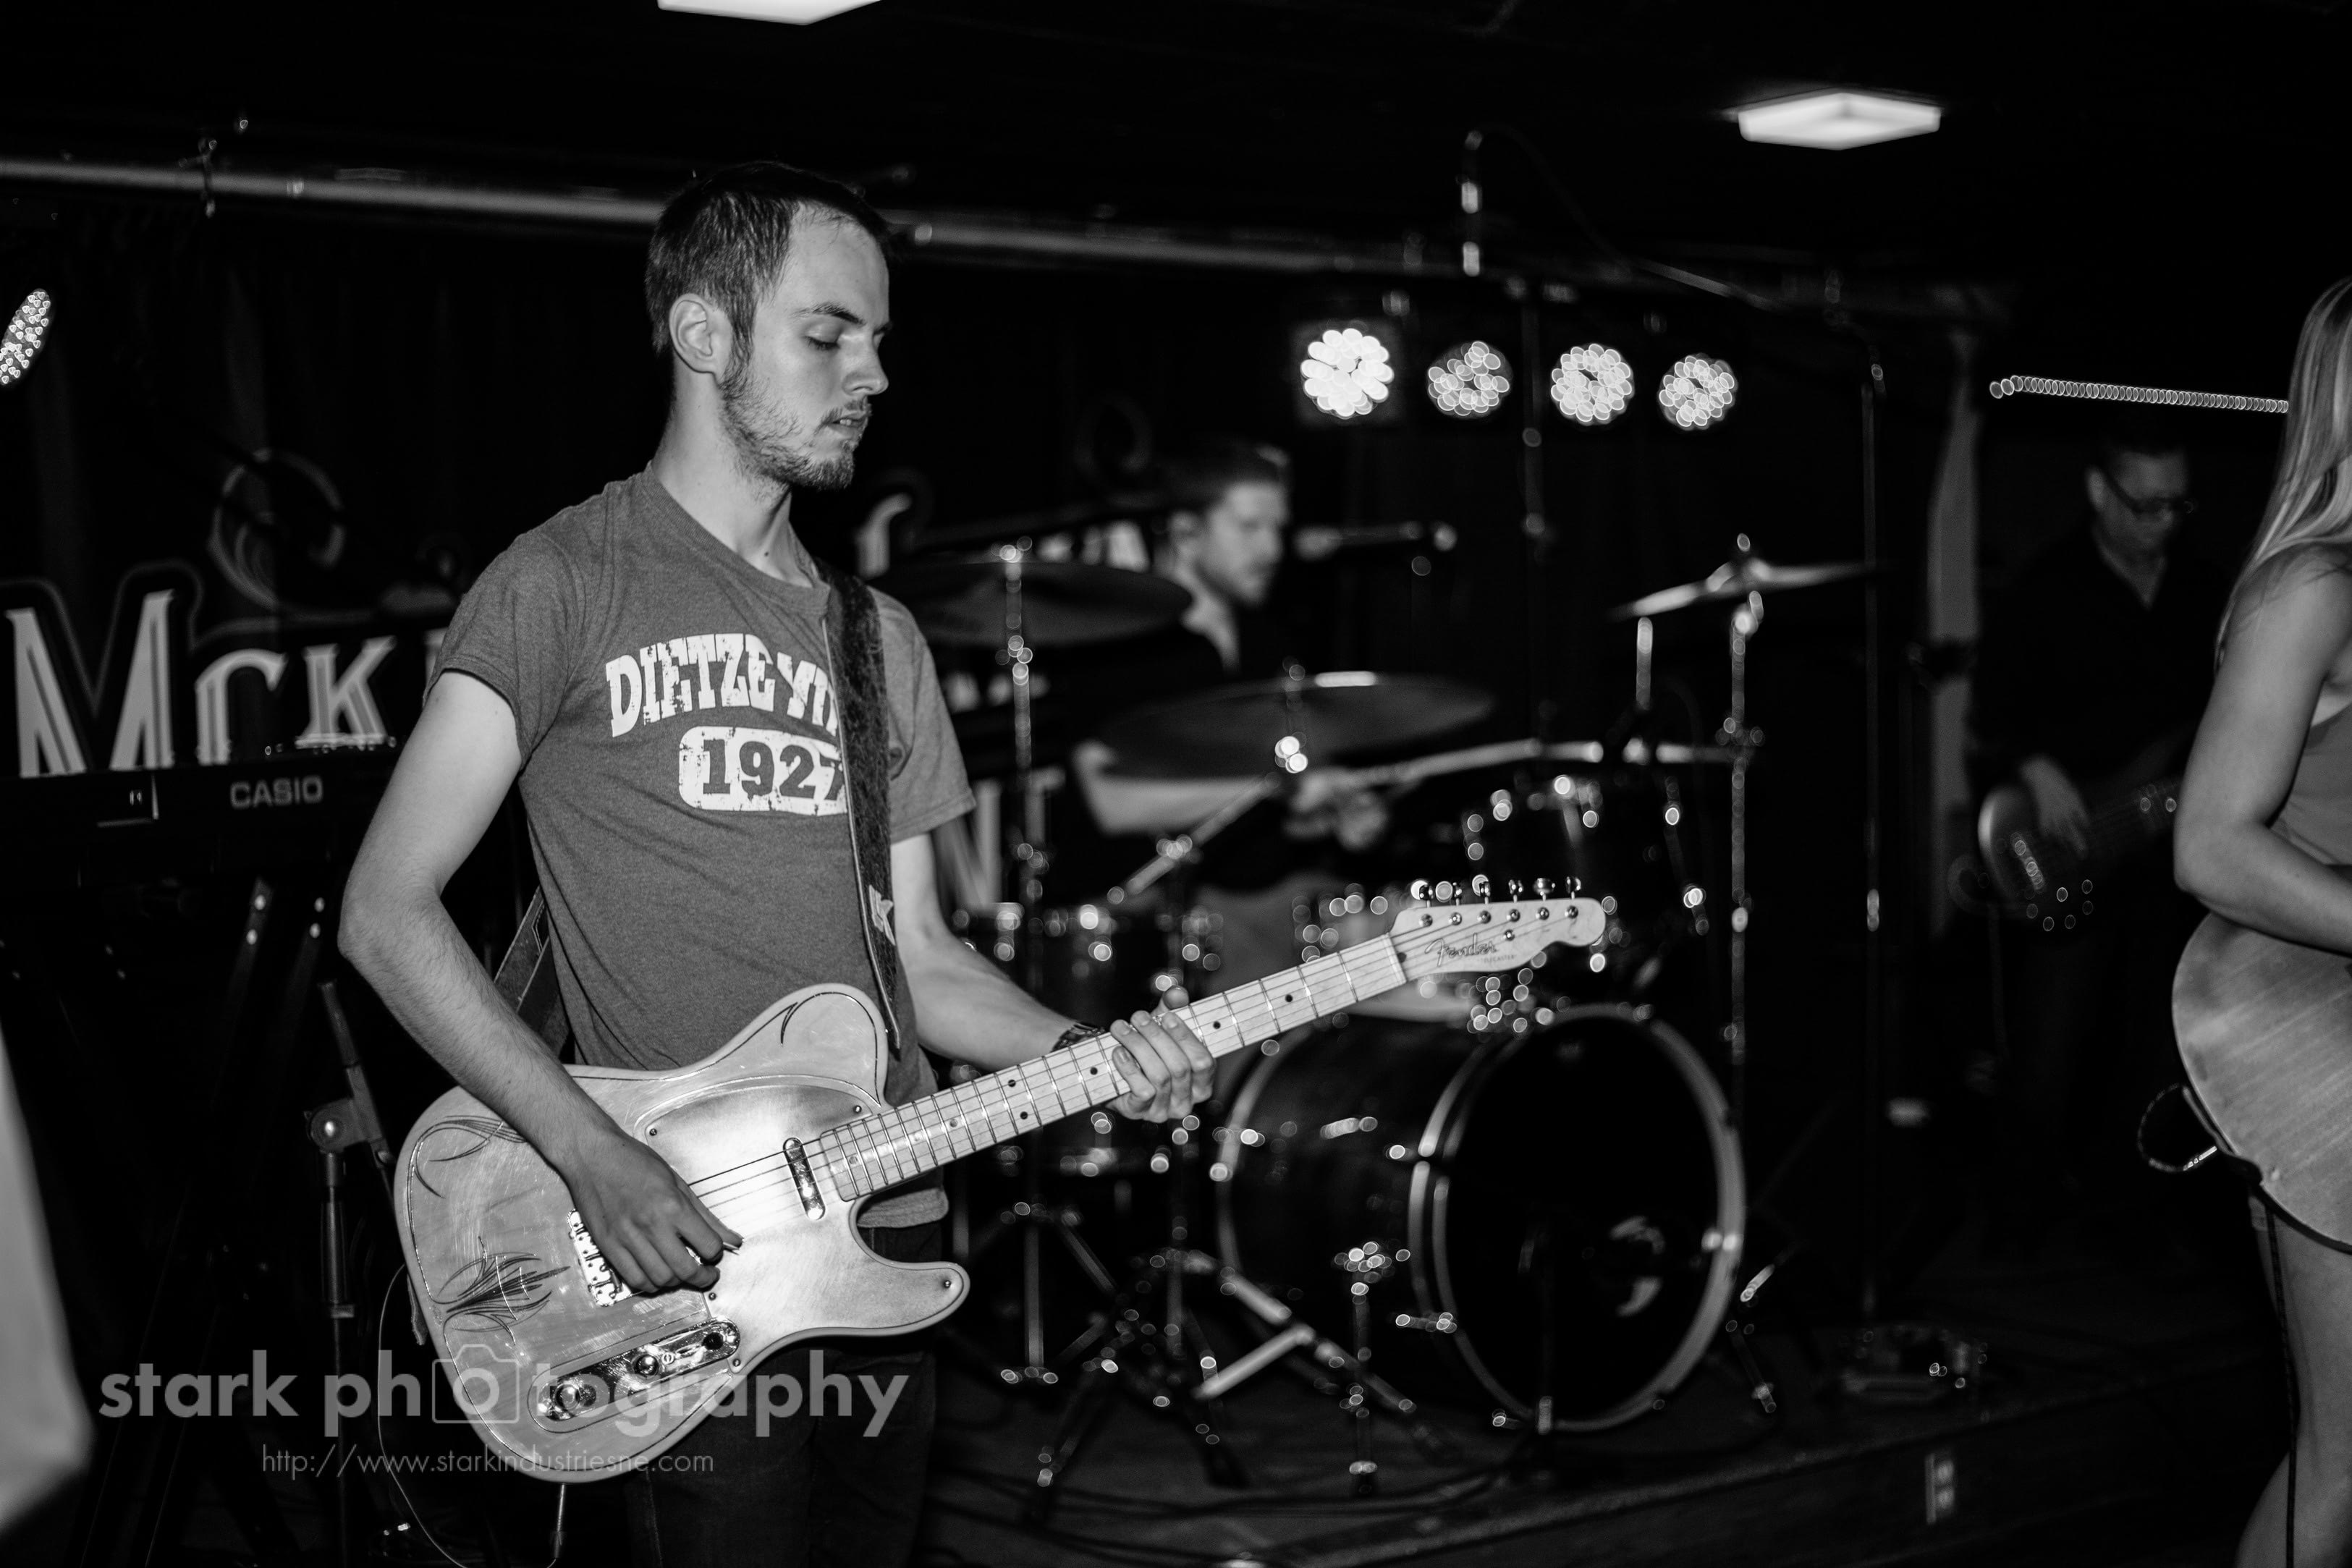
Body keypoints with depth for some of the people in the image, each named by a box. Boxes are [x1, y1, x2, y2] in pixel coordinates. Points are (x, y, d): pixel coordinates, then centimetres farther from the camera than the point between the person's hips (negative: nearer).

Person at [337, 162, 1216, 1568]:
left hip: (889, 1233, 6)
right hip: (689, 1251, -6)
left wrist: (1090, 1055, -2)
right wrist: (595, 1157, -17)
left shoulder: (876, 637, 15)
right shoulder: (567, 585, -5)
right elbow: (387, 912, -9)